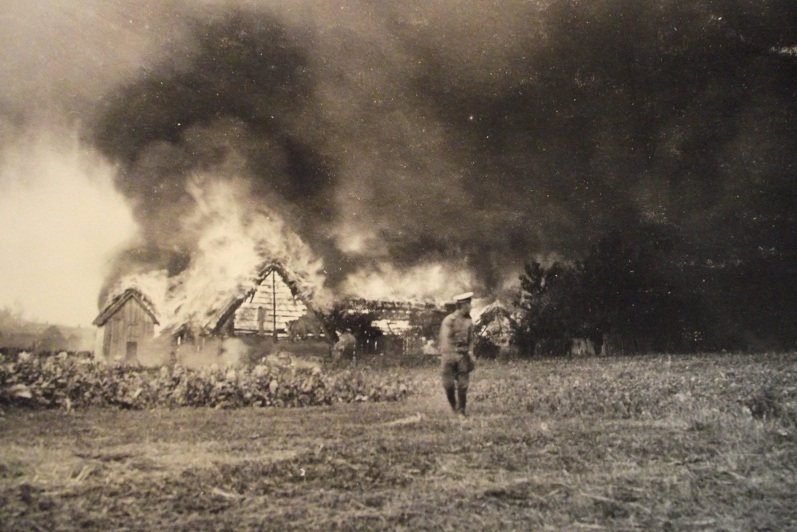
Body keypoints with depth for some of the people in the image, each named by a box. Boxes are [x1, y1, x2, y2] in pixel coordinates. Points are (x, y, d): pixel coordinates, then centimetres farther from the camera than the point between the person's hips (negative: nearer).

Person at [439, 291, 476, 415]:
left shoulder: (469, 321, 8)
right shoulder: (449, 320, -7)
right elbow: (445, 340, -9)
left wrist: (471, 356, 9)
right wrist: (445, 356, -16)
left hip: (463, 355, 4)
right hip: (450, 354, -4)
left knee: (463, 385, 2)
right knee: (449, 384, -2)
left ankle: (461, 410, 13)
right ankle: (453, 406, 21)